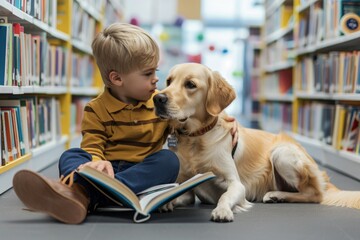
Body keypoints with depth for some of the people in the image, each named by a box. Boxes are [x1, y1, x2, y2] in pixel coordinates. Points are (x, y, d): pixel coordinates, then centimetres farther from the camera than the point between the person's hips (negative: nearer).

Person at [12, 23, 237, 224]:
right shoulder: (96, 109, 3)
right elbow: (92, 147, -5)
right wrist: (99, 163, -30)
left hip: (144, 174, 1)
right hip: (108, 170, -1)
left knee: (169, 159, -29)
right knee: (71, 156, -23)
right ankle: (79, 189, -63)